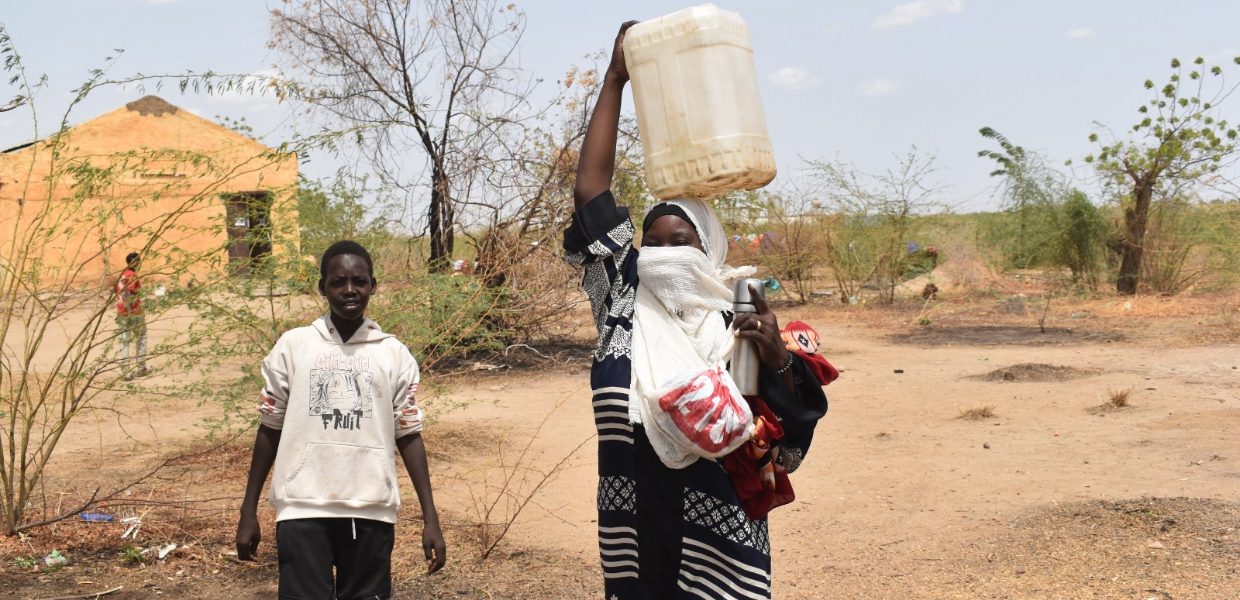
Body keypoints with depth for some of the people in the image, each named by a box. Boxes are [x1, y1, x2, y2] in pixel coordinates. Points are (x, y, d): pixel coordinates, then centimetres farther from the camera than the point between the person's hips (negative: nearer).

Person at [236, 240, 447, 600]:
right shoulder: (292, 346, 2)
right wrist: (249, 511, 7)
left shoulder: (395, 355, 3)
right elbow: (270, 429, 8)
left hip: (371, 511, 1)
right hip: (303, 509, -1)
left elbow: (409, 436, 5)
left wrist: (430, 519, 1)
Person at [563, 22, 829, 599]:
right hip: (634, 535, 2)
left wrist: (777, 360, -19)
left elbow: (789, 440, -3)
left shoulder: (742, 325, -3)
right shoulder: (626, 306, 1)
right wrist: (615, 79, -2)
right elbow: (590, 190, -2)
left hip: (720, 541, -2)